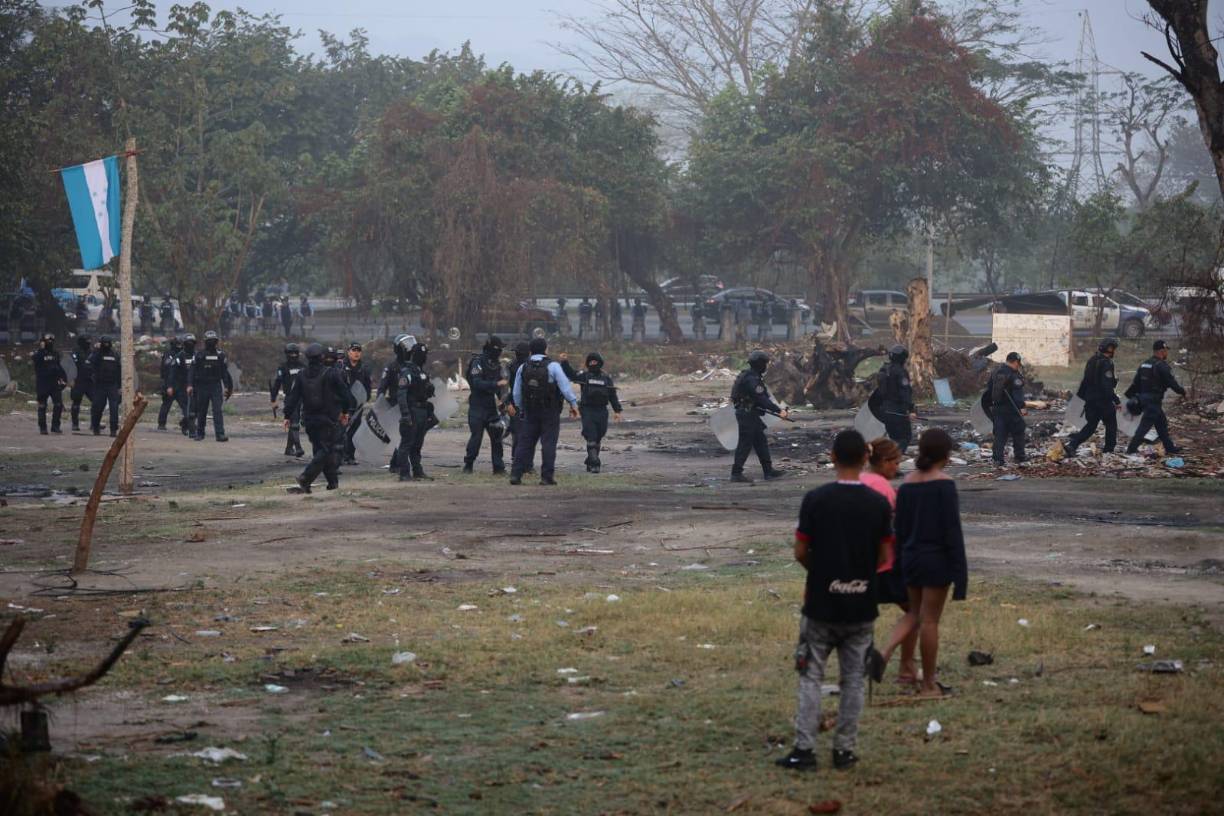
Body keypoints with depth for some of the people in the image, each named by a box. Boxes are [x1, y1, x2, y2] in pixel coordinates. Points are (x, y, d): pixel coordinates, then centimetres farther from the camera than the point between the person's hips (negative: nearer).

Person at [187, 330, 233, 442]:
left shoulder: (220, 355, 6)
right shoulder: (199, 355, 0)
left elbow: (225, 372, 8)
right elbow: (192, 371, -2)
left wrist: (226, 386, 3)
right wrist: (190, 385, -13)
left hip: (216, 386, 0)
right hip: (202, 387, 0)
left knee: (218, 410, -11)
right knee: (201, 412, 8)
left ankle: (220, 434, -17)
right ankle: (199, 434, 21)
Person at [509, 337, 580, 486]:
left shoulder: (522, 368, 6)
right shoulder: (553, 367, -8)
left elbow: (516, 393, 11)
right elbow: (565, 386, -12)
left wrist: (521, 409, 22)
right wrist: (573, 403, -6)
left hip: (530, 412, 4)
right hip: (550, 412, -4)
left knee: (524, 443, 7)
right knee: (548, 443, -1)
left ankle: (515, 474, 2)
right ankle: (546, 476, -3)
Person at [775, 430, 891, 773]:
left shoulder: (816, 499, -11)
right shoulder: (878, 504, -5)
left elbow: (800, 553, -7)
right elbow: (882, 556, 1)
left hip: (821, 606, -2)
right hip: (862, 607, 2)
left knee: (811, 677, 7)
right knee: (853, 680, 11)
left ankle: (804, 749, 4)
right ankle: (844, 749, 13)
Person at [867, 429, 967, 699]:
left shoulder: (906, 485, 4)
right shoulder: (944, 484, -13)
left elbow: (900, 529, 10)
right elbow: (952, 530, -15)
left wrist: (901, 564, 19)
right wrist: (960, 571, -11)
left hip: (910, 556, 6)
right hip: (937, 559, -6)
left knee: (914, 614, 20)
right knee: (930, 620, 3)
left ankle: (884, 653, -5)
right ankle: (929, 685, 12)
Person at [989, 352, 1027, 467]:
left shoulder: (996, 372, 11)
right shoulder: (1014, 374, -13)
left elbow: (990, 390, 19)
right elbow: (1017, 393, -22)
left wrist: (991, 405, 27)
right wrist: (1022, 407, -26)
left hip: (998, 408, 6)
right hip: (1011, 409, -6)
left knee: (999, 434, 7)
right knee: (1018, 432, 5)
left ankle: (997, 458, 1)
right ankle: (1019, 457, 6)